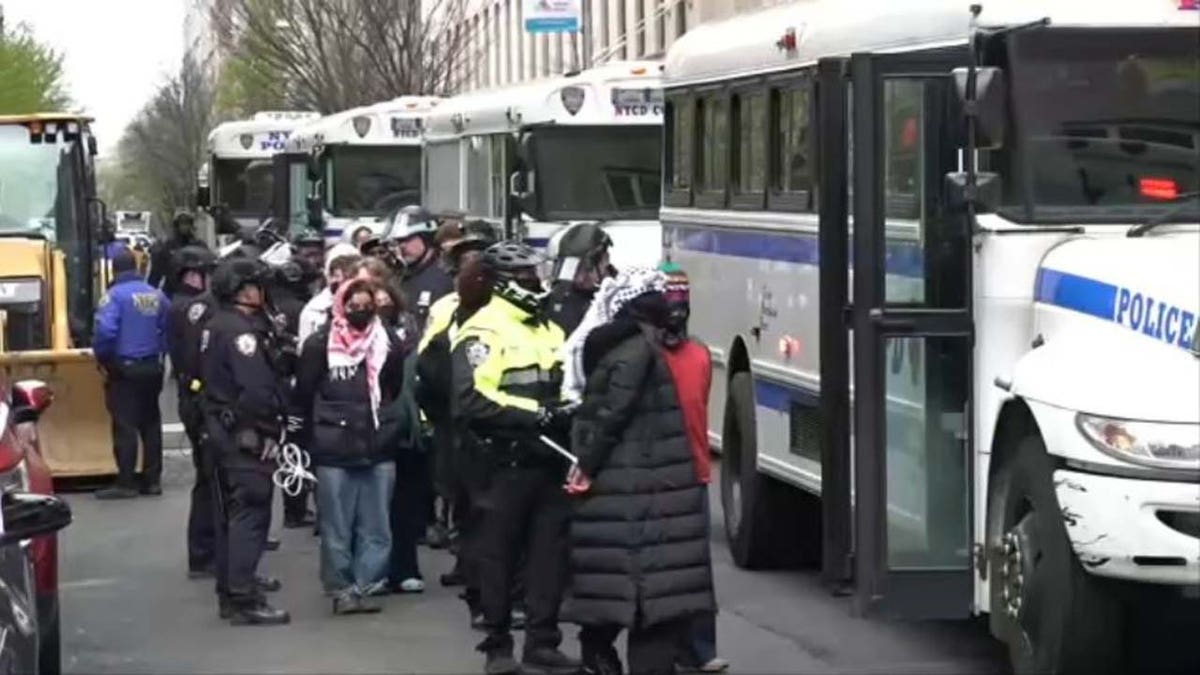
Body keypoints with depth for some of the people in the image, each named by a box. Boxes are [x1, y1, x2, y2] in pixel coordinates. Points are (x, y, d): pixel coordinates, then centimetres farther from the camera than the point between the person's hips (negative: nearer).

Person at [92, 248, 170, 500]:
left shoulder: (115, 295, -12)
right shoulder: (157, 295, 6)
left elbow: (105, 330, -22)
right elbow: (168, 328, 7)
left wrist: (101, 358, -7)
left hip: (123, 368, -6)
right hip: (152, 368, 6)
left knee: (124, 426, -4)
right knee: (150, 423, 12)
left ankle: (126, 483, -5)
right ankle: (152, 480, 16)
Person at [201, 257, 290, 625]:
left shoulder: (215, 326, 13)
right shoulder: (241, 330, -19)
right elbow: (256, 388, -25)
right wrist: (269, 430, -16)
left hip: (220, 425, 10)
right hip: (246, 433, -10)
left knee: (232, 510, 19)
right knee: (250, 512, -10)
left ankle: (233, 582, 29)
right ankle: (243, 600, -12)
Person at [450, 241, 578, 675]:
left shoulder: (548, 330, 16)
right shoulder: (483, 331, -10)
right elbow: (470, 400, -20)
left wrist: (566, 410, 6)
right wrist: (531, 415, -22)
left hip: (549, 458, 7)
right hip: (505, 462, -7)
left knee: (549, 552, 8)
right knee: (499, 553, 2)